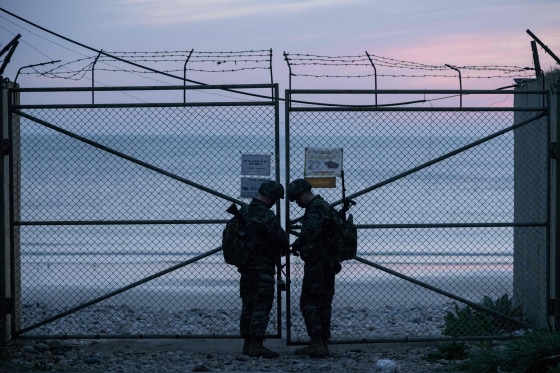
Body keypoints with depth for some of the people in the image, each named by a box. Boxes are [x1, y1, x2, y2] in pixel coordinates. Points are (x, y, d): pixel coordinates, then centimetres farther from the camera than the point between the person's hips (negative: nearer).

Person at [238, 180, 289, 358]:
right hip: (263, 267, -9)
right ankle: (256, 345, -11)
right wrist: (286, 248, 12)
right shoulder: (266, 216, -17)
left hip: (246, 267, 9)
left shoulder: (245, 213, 11)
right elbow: (281, 238, -12)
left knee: (248, 305, 12)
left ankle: (247, 343, 16)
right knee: (262, 306, -7)